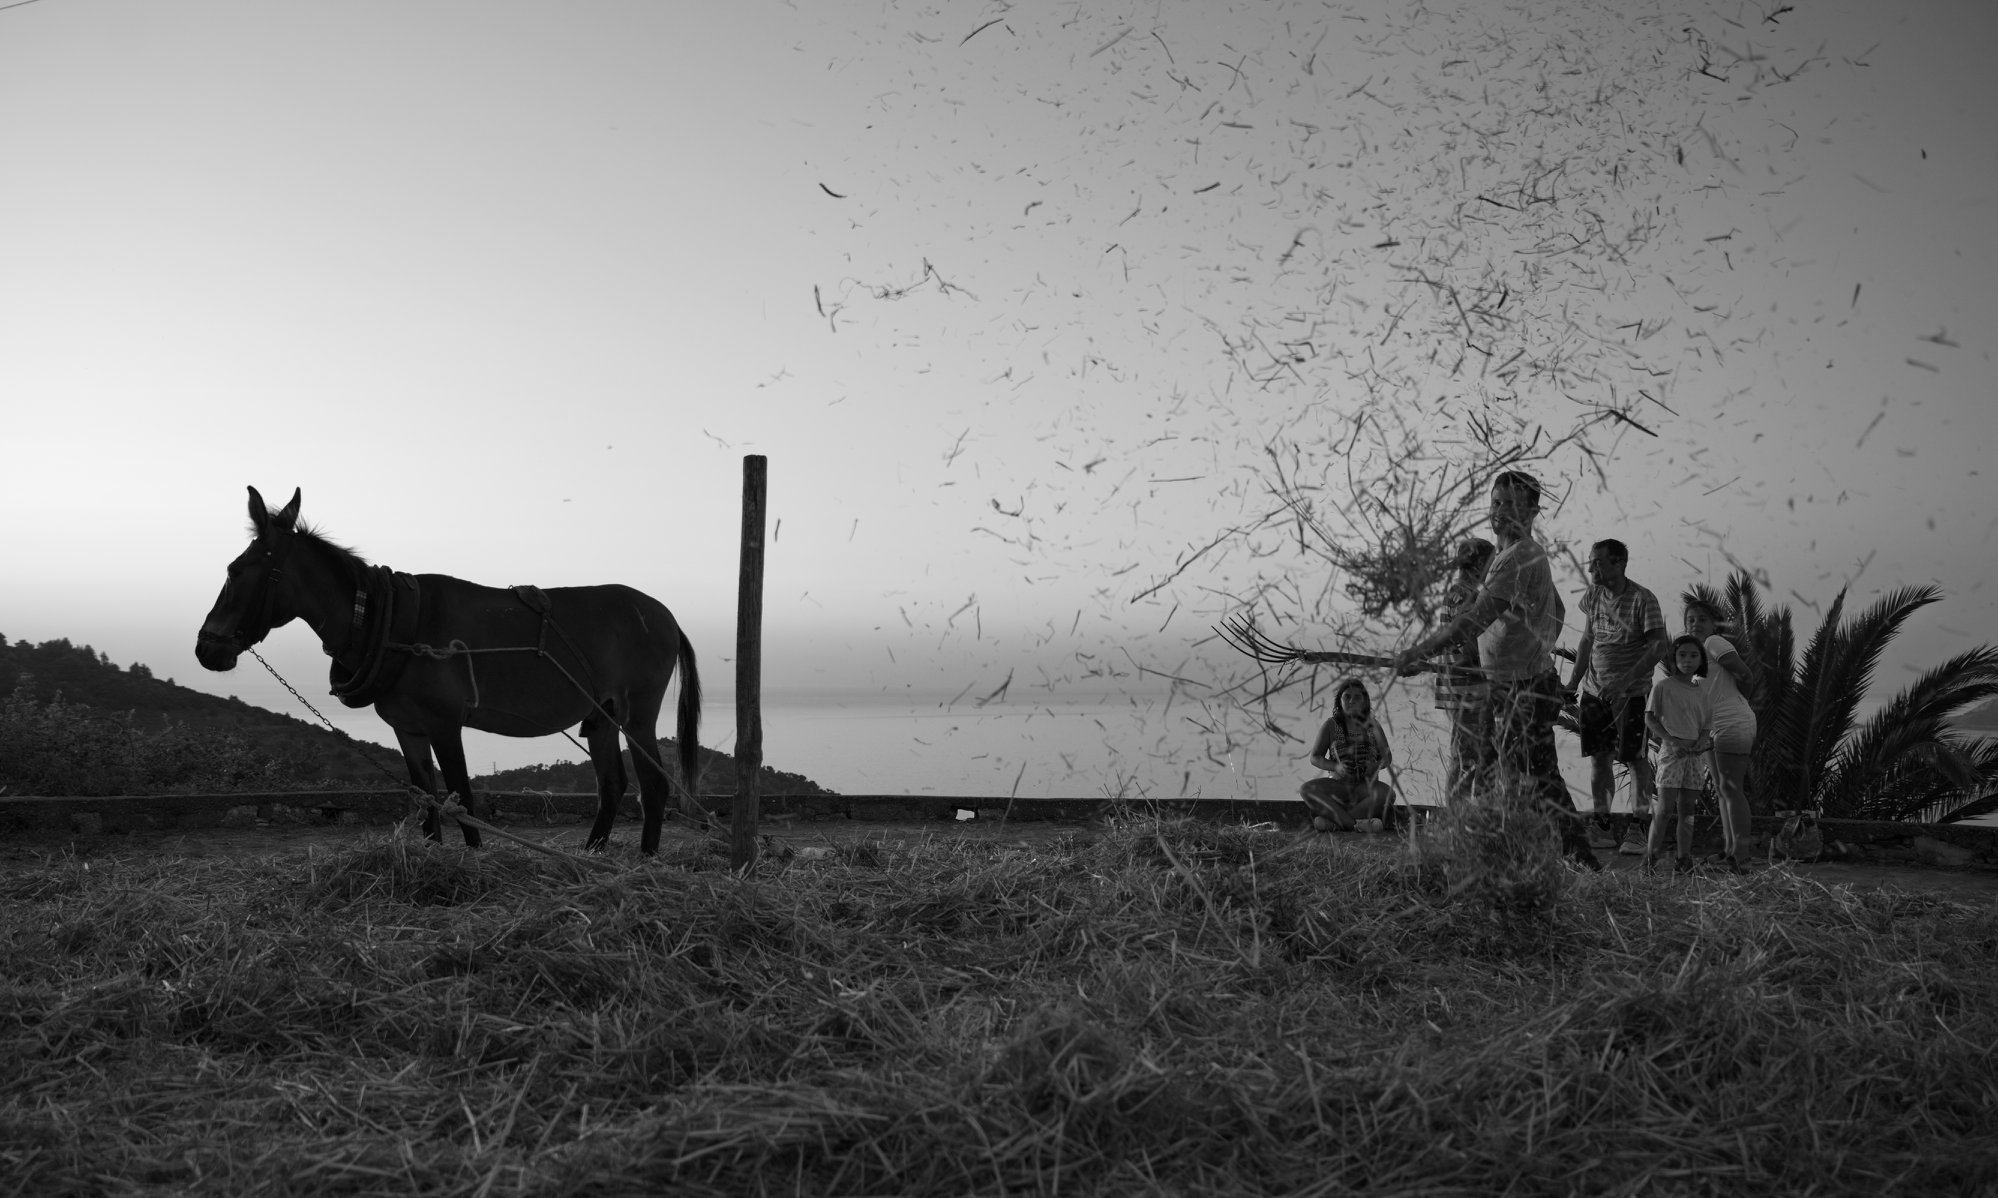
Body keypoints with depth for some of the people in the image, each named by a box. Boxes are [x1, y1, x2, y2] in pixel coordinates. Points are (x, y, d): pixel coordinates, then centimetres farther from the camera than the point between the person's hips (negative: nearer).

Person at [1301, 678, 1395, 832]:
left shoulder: (1372, 724, 9)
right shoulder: (1331, 725, 5)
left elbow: (1387, 756, 13)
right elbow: (1315, 758, 3)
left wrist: (1376, 766, -12)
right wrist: (1335, 766, -17)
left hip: (1366, 786, 1)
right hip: (1338, 784, -1)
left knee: (1387, 794, -34)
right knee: (1306, 789, -30)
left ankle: (1331, 820, -33)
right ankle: (1356, 824, -38)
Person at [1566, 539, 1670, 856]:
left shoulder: (1643, 600, -12)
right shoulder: (1593, 596, 6)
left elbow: (1658, 647, -16)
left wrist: (1624, 681, -25)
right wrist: (1573, 683, 10)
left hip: (1631, 693, -6)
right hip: (1594, 689, 6)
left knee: (1635, 759, -3)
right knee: (1598, 757, 6)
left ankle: (1639, 828, 4)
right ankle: (1601, 826, 13)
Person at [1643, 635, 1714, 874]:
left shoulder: (1701, 692, 12)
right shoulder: (1663, 686, -2)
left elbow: (1707, 726, 15)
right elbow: (1650, 718, -4)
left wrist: (1703, 740, -8)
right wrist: (1671, 740, -14)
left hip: (1696, 754, 5)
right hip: (1671, 751, -5)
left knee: (1686, 810, 7)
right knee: (1665, 809, -10)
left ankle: (1685, 860, 11)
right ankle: (1650, 858, -4)